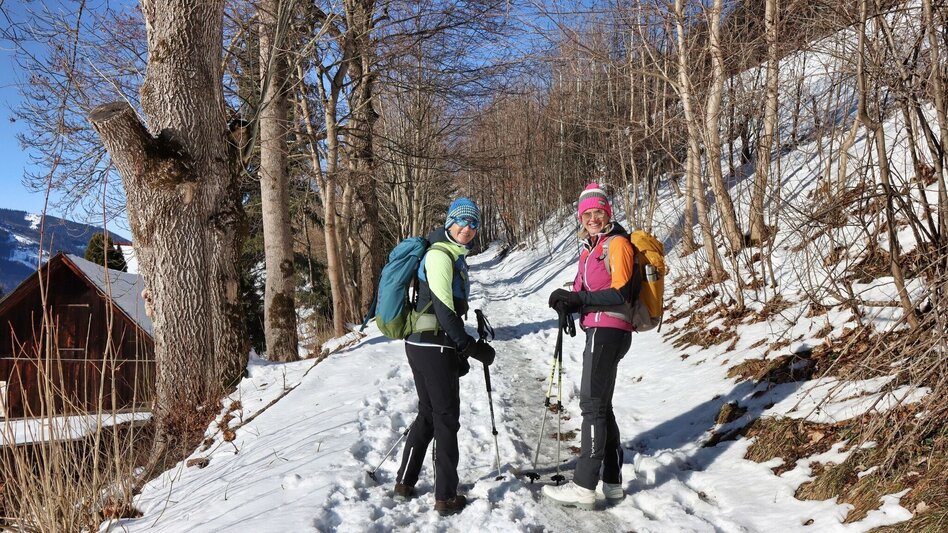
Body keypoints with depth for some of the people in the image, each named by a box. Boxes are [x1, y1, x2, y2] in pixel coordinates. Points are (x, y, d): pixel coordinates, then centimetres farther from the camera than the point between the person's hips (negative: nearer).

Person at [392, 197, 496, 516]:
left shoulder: (454, 256, 17)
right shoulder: (440, 254, -13)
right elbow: (443, 309, -20)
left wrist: (459, 352, 17)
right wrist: (472, 347, -17)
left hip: (424, 346, 9)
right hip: (433, 347, -9)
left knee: (428, 414, 18)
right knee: (446, 418, -1)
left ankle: (404, 484, 28)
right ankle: (446, 498, 8)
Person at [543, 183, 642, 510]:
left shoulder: (617, 243, -7)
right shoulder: (590, 247, 20)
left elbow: (621, 293, -16)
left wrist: (577, 298, -20)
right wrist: (570, 302, -3)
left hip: (609, 331, -10)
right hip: (599, 331, 10)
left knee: (593, 405, -11)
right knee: (600, 406, 13)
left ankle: (584, 486, -9)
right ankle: (613, 483, 20)